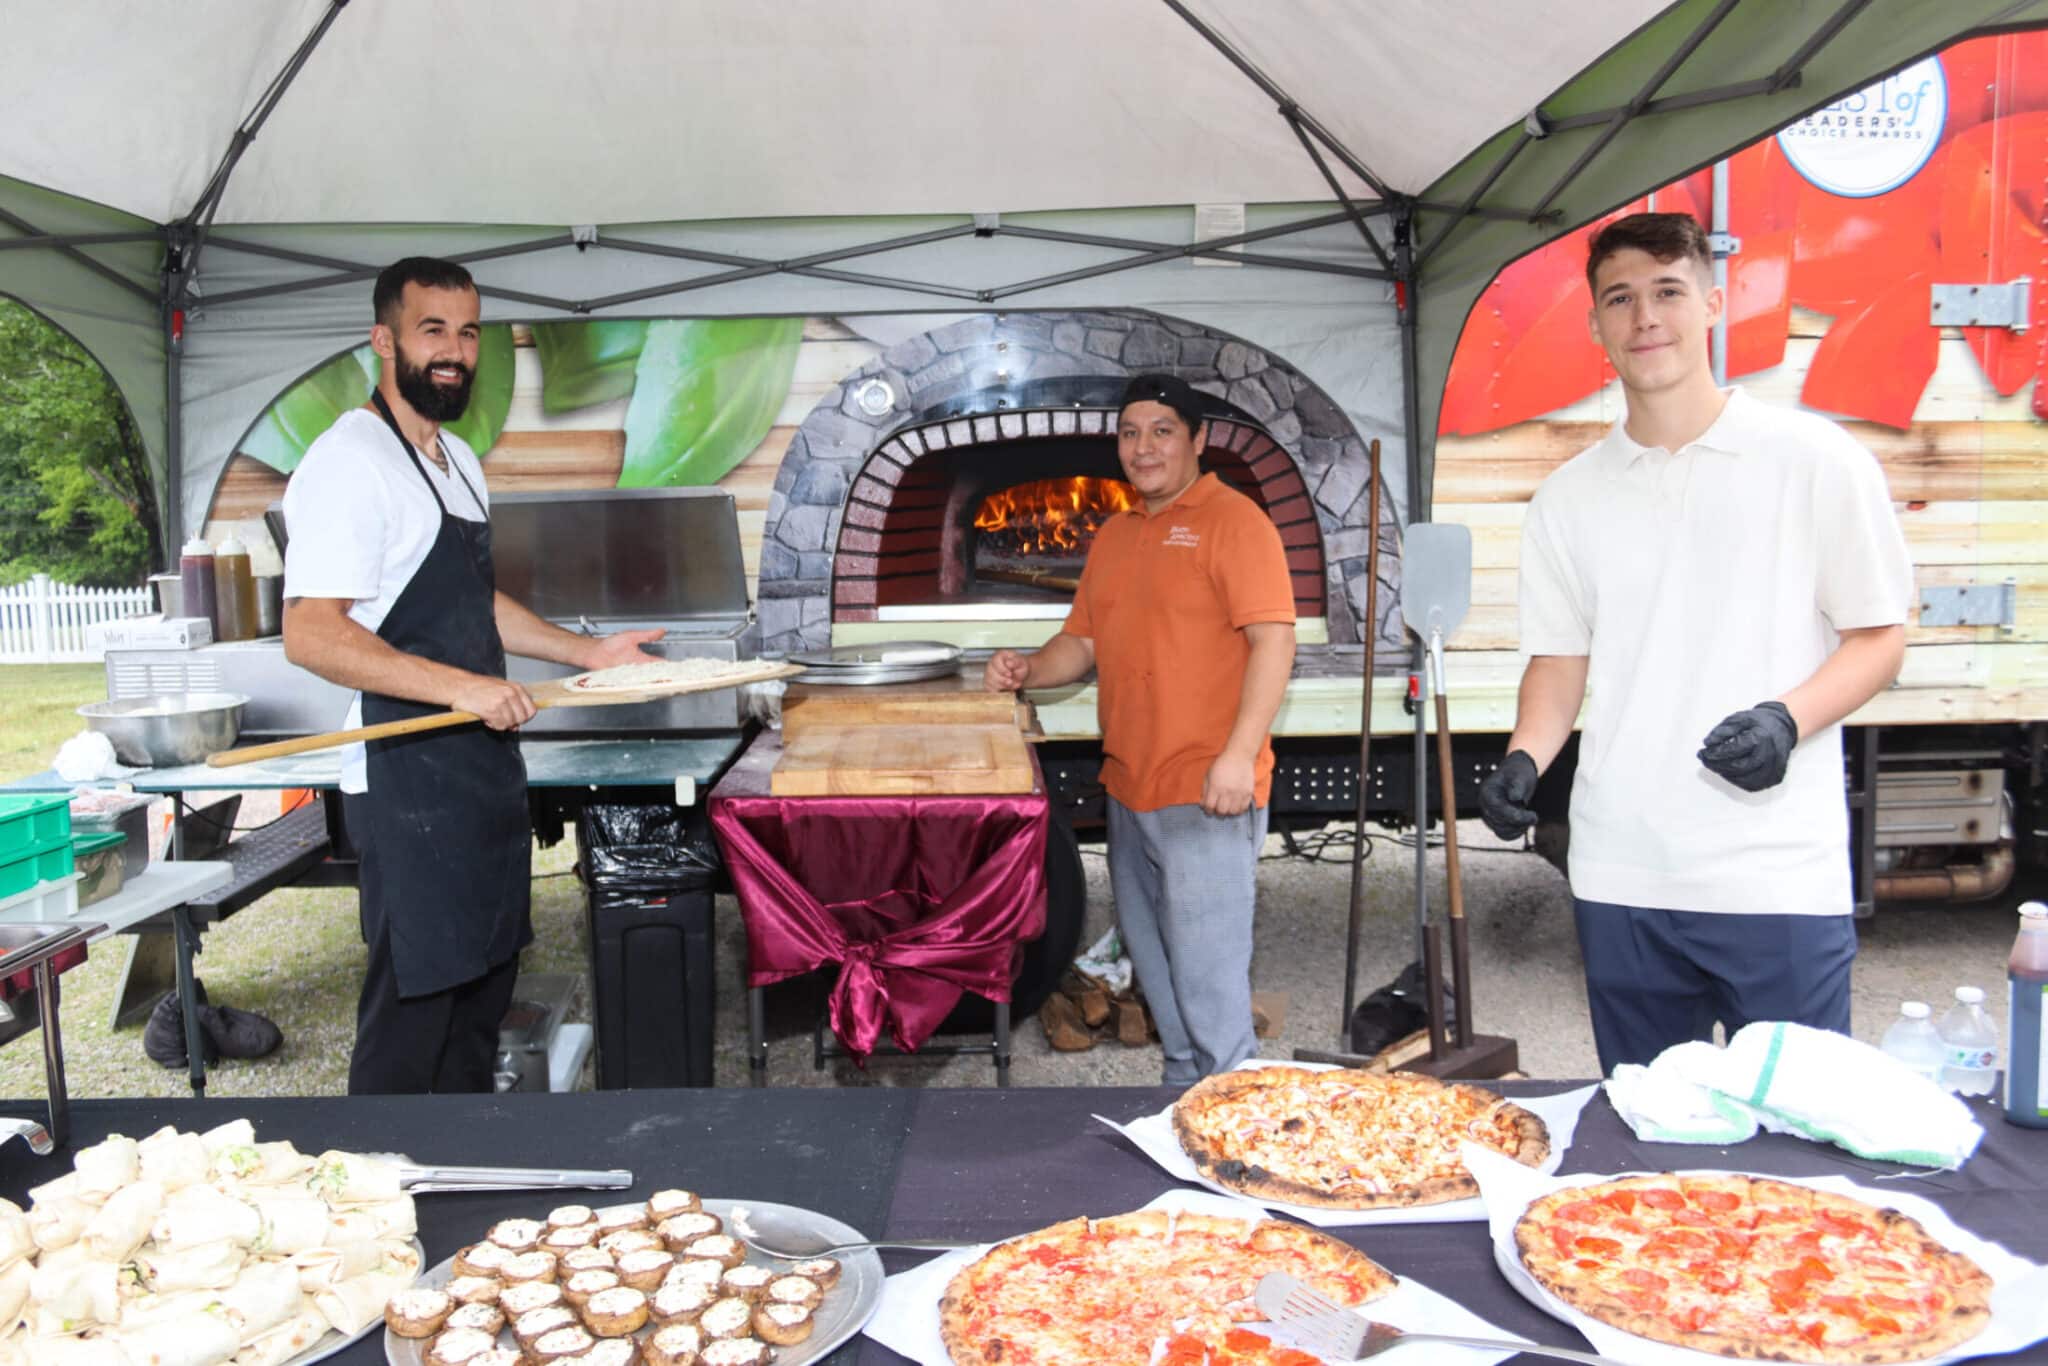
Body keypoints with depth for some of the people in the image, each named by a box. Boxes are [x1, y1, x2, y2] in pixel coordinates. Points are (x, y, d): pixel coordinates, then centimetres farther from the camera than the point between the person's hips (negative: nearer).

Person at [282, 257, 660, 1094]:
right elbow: (311, 634, -23)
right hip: (410, 783, -9)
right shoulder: (350, 462, -15)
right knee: (414, 1005, -2)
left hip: (484, 768, 10)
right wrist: (460, 687, -31)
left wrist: (586, 653, 17)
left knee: (485, 982, 18)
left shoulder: (458, 460, 15)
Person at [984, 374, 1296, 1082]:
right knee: (1151, 963, 18)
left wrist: (1238, 755, -23)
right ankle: (1184, 1090, 34)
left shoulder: (1231, 519, -7)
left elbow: (1274, 639, -15)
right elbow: (1083, 640, 22)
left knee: (1206, 977, -5)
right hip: (1129, 789, 9)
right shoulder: (1114, 534, 17)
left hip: (1205, 795, -8)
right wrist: (1028, 670, 1)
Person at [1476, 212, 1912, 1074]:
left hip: (1780, 877, -3)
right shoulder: (1569, 496, 9)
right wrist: (1525, 758, -4)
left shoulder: (1815, 460, -1)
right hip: (1619, 879, 3)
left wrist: (1788, 718, -16)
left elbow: (1878, 636, 2)